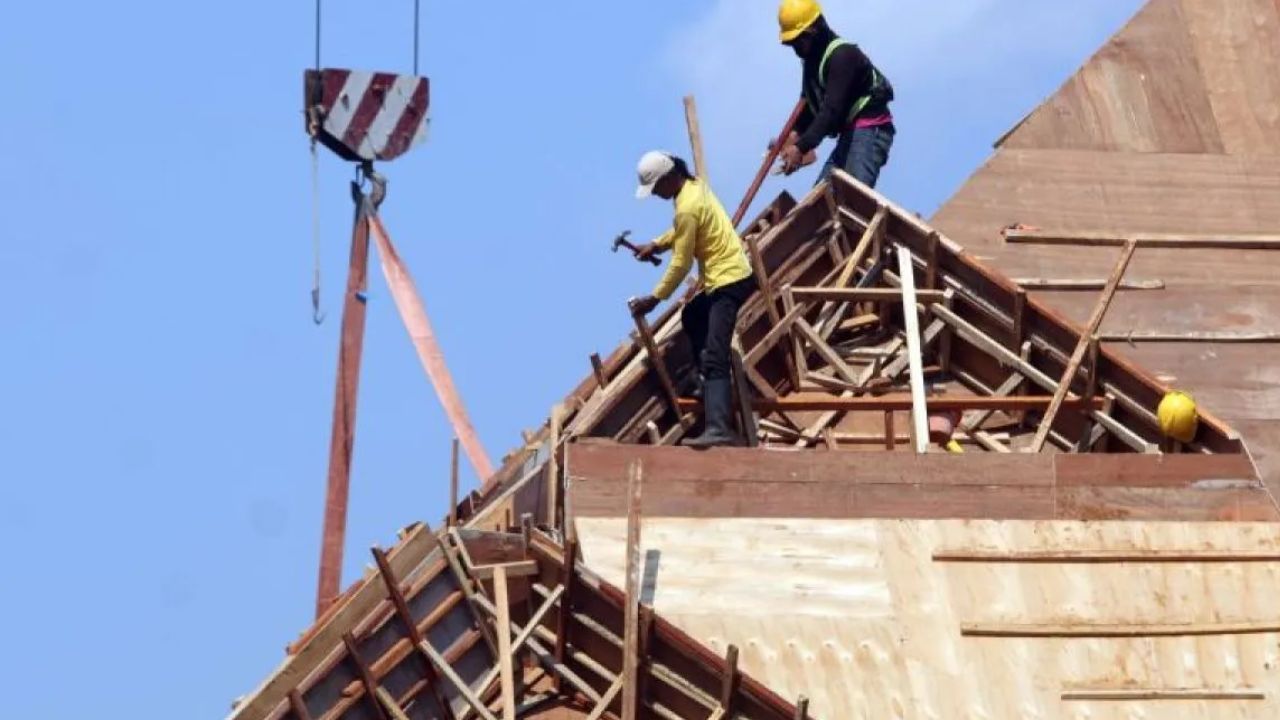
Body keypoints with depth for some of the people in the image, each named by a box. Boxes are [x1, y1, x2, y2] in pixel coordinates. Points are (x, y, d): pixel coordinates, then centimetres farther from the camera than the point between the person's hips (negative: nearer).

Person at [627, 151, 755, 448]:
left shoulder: (687, 207, -21)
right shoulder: (693, 186, 8)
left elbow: (681, 264, -16)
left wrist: (654, 298, -7)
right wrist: (656, 245, 12)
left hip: (729, 280, -10)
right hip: (730, 274, 10)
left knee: (713, 358, -19)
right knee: (691, 317, 31)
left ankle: (719, 430, -31)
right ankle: (712, 386, 33)